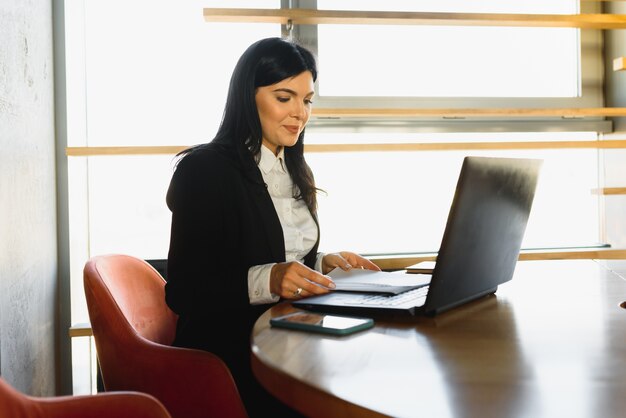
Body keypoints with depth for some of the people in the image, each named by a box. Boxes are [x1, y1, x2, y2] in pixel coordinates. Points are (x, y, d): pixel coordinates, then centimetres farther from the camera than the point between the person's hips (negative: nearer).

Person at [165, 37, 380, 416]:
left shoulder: (295, 172, 16)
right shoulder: (204, 170, -9)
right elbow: (184, 291, -13)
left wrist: (324, 263, 4)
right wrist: (268, 280, -26)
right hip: (231, 359, -7)